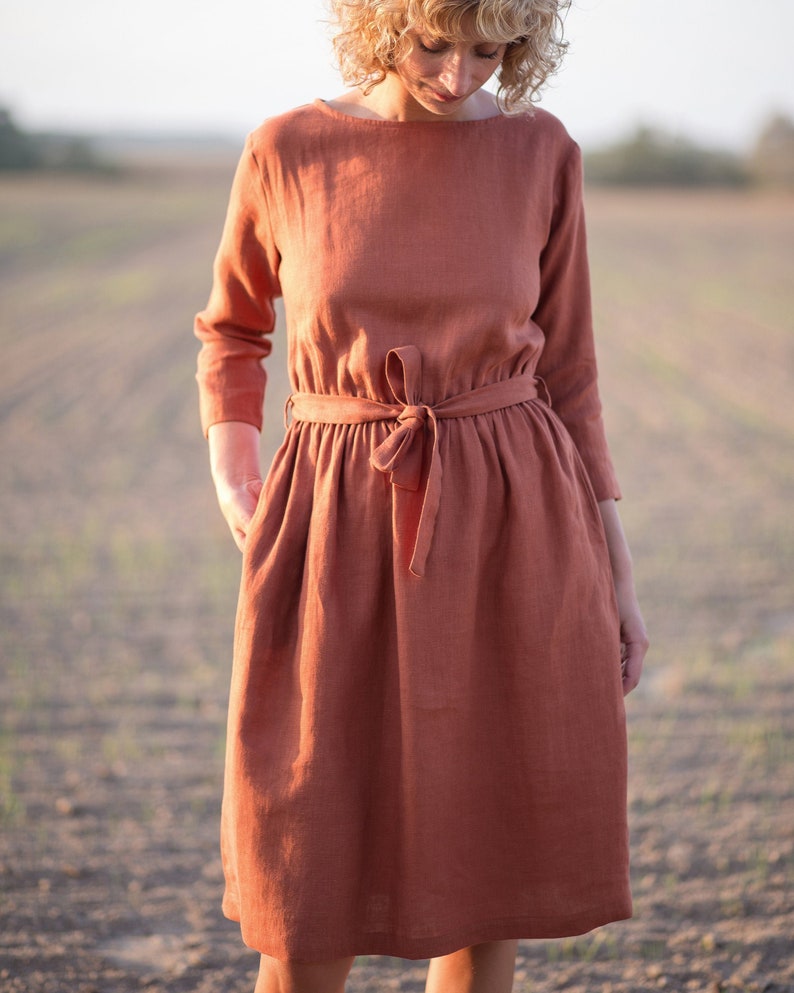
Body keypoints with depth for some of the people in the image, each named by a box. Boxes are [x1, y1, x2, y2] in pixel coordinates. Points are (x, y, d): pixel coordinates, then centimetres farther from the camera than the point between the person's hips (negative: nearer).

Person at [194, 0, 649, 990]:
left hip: (510, 536, 1)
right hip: (340, 538, -1)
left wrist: (617, 573, 6)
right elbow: (232, 327, 15)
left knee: (482, 886, 7)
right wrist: (232, 483, 1)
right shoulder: (286, 153, -1)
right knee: (309, 908, 2)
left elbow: (566, 375, 7)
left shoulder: (542, 154, 1)